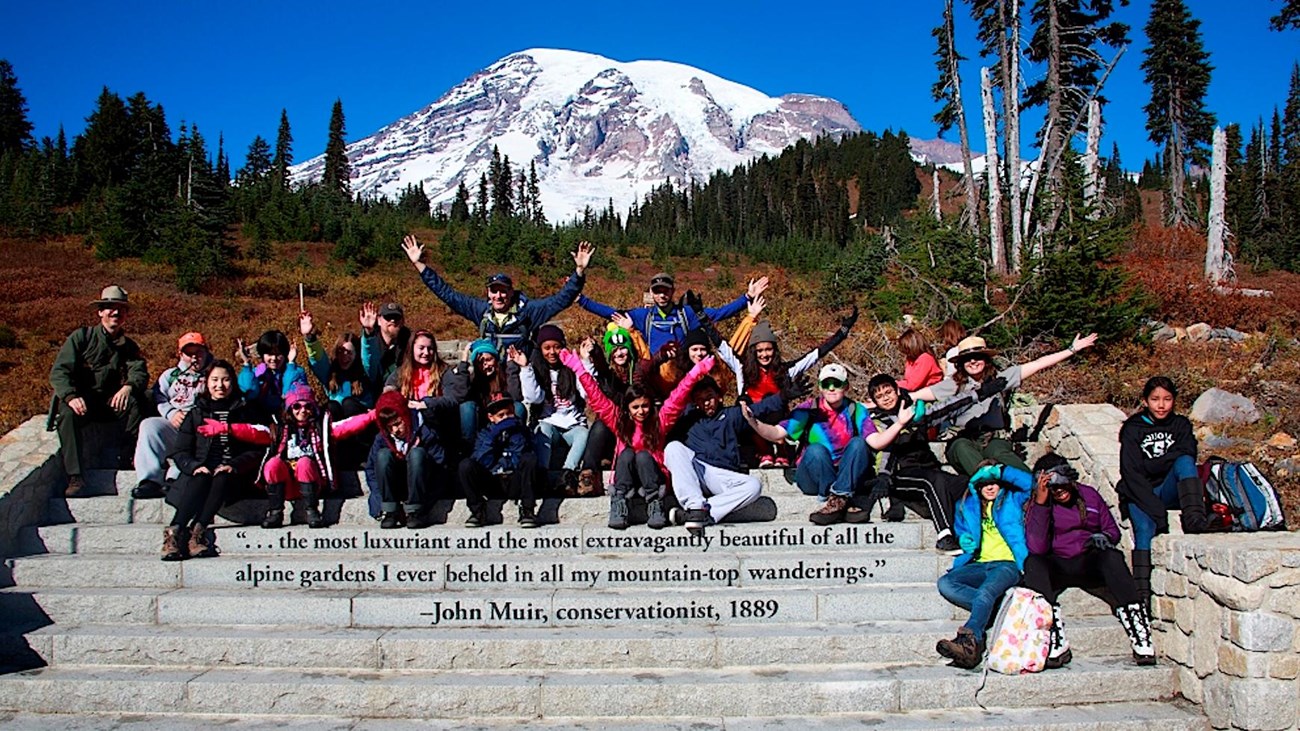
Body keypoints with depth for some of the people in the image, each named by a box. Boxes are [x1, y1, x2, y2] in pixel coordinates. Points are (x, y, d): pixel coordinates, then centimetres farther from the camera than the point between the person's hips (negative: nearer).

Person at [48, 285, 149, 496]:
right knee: (67, 413, -36)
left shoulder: (129, 346, 14)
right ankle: (75, 477, -39)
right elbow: (59, 371, -7)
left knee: (134, 403, -29)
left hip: (111, 402, 2)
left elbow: (140, 374, -4)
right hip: (82, 401, -2)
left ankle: (126, 462, -26)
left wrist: (128, 386, -29)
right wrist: (71, 396, -28)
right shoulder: (81, 337, 4)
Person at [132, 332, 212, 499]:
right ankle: (151, 479, -33)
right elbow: (158, 399, 13)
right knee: (149, 425, -28)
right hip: (174, 426, 3)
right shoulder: (170, 375, 28)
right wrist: (172, 413, -6)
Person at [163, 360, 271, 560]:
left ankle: (197, 530, -49)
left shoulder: (245, 411, 15)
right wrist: (194, 466, -13)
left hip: (233, 474, -1)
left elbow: (257, 449, 3)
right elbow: (180, 452, 10)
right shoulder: (196, 413, 19)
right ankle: (174, 532, -49)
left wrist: (233, 466, -14)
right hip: (200, 472, 1)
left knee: (222, 478, -35)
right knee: (201, 479, -34)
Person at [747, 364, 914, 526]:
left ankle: (838, 498, -31)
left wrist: (899, 423, -30)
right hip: (814, 477, -1)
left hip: (848, 477, 1)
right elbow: (777, 433, -13)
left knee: (858, 444, -22)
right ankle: (843, 504, -31)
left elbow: (876, 442, -14)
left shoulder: (857, 411, 0)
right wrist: (754, 423, -31)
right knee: (815, 450, -30)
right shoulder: (808, 410, -4)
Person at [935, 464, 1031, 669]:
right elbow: (961, 531, 27)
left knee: (986, 591, -37)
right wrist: (964, 540, 5)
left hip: (1008, 564, -4)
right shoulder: (966, 506, 23)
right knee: (945, 583, -27)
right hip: (979, 565, 4)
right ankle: (994, 610, -30)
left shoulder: (1013, 500, 16)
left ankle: (969, 641, -57)